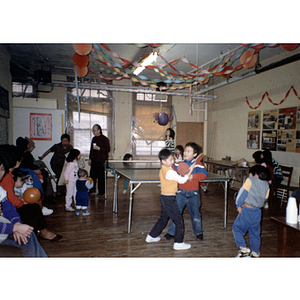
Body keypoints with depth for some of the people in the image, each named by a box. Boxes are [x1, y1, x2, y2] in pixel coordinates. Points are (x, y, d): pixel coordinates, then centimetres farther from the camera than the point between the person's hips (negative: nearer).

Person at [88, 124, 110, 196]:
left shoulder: (104, 139, -7)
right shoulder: (94, 139, 15)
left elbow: (108, 149, -10)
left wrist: (99, 148, -20)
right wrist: (90, 158, 19)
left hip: (101, 161, -7)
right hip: (94, 160, 7)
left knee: (101, 177, -1)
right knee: (92, 175, 9)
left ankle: (101, 191, 10)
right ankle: (92, 189, 23)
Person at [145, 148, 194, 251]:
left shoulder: (162, 170, 8)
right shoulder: (170, 172, -21)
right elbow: (182, 180, -19)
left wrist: (180, 175, 3)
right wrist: (190, 170, -14)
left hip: (164, 197, 10)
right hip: (169, 198, -10)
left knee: (163, 218, 23)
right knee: (178, 221, 2)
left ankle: (151, 236, 33)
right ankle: (178, 243, 9)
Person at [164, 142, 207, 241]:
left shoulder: (198, 165, -8)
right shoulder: (179, 164, 2)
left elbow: (204, 174, -22)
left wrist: (192, 177, -33)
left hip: (193, 193, -2)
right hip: (181, 192, 2)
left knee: (195, 214, 11)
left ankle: (199, 233, 32)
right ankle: (171, 232, 15)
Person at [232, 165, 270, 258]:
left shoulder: (250, 180, -13)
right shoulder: (266, 185, 5)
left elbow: (243, 192, -17)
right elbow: (264, 198, 9)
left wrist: (238, 205, -7)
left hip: (246, 211, -6)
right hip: (257, 212, 6)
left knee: (237, 228, 8)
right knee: (255, 232, 20)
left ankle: (243, 248, -1)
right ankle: (255, 252, 29)